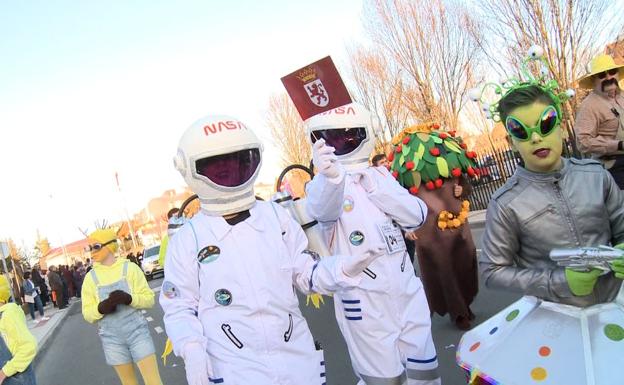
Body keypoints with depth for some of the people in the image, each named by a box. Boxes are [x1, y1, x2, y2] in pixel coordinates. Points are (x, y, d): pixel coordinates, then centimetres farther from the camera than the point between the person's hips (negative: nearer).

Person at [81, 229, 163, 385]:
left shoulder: (129, 268, -5)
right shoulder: (91, 277, 1)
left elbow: (149, 298, -4)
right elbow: (87, 314, 3)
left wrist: (129, 298, -22)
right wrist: (101, 307, -18)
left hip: (137, 332, -2)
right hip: (112, 339, 2)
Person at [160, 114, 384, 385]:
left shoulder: (276, 216, 2)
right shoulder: (187, 239, -4)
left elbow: (305, 272, 6)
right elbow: (179, 307, 0)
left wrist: (342, 269, -11)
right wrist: (192, 350, -16)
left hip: (297, 356, 3)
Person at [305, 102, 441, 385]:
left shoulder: (380, 175, 8)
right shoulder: (322, 185, -9)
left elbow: (416, 217, -1)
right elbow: (323, 209, -34)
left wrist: (376, 189, -12)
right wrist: (330, 176, -55)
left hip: (408, 291, 5)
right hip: (365, 303, -5)